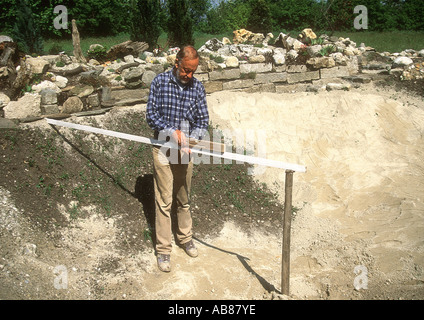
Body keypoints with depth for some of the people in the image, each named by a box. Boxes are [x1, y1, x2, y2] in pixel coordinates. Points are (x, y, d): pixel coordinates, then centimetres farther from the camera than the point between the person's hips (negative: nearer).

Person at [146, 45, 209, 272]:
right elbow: (151, 114, -7)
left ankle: (185, 238, 36)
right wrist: (171, 131, -21)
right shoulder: (160, 82, -6)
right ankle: (163, 250, 12)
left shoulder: (197, 87, 0)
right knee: (164, 201, 0)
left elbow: (203, 121, 1)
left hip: (185, 150, 3)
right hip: (163, 149, -3)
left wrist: (191, 139, -18)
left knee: (184, 199, 16)